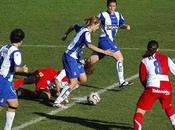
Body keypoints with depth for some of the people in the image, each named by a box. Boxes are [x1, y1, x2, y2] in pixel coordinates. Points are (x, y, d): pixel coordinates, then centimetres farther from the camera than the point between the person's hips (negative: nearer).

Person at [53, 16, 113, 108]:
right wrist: (104, 52, -35)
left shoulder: (82, 29, 11)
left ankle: (65, 93, 16)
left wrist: (66, 34, 51)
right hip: (70, 58, -10)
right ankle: (57, 102, -10)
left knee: (83, 79, 8)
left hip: (75, 58, 10)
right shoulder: (86, 32, -17)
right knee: (73, 82, -13)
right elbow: (89, 45, -34)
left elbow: (73, 26, 33)